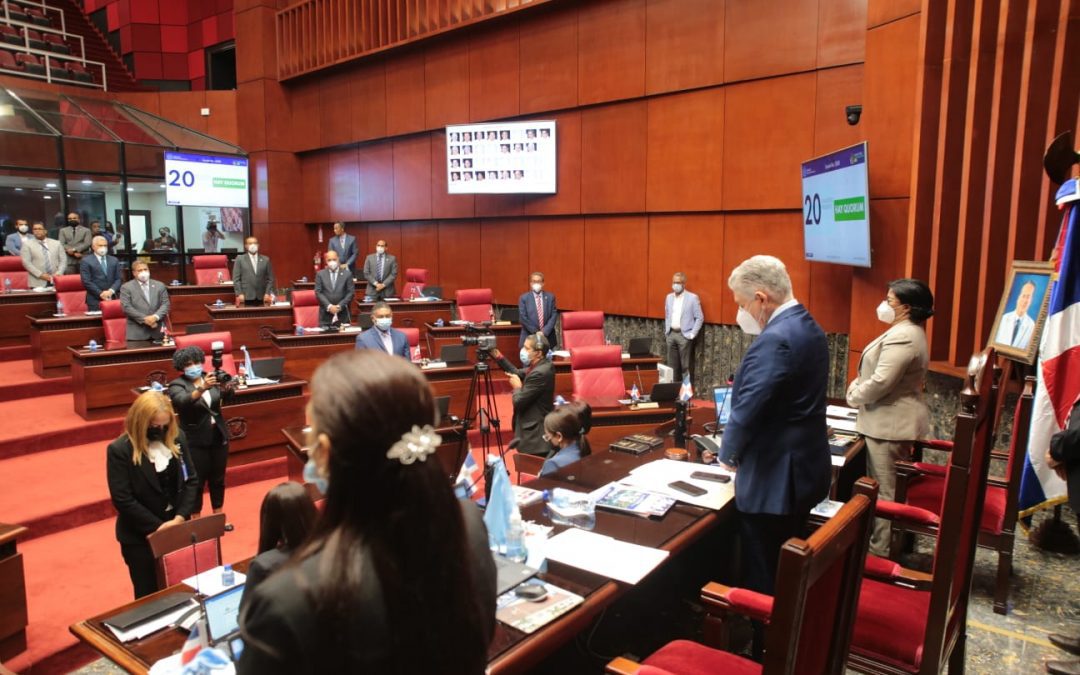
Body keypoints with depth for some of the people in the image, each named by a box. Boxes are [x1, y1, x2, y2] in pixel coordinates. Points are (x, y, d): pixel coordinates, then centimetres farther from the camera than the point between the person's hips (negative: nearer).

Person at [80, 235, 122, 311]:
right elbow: (86, 282, -4)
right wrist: (100, 293, -12)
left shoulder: (114, 260, 17)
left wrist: (111, 291, -8)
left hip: (112, 299, 3)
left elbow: (118, 279, 10)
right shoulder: (86, 261, 4)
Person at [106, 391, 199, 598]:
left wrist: (180, 517, -12)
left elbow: (191, 481, 1)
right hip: (140, 537, -3)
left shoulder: (177, 438, -2)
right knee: (149, 594, 11)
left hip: (176, 528, 3)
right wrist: (158, 526, -17)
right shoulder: (120, 450, -14)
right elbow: (123, 500, -16)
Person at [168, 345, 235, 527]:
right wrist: (202, 388, -47)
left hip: (219, 437, 4)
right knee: (197, 482, 2)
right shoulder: (176, 385, -9)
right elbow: (184, 402, -30)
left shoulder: (210, 378, 2)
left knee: (218, 479, 14)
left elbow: (227, 397, -10)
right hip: (195, 441, -4)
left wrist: (227, 387, -34)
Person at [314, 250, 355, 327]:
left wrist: (340, 306, -10)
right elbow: (318, 292, 1)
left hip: (342, 314, 0)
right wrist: (329, 306, -11)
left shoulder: (347, 274, 5)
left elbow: (351, 292, 1)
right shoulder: (320, 274, 7)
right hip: (325, 313, 1)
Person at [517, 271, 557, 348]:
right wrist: (536, 332, -9)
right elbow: (522, 317, -4)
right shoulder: (523, 298, 2)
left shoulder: (550, 297, 8)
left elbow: (554, 315, 2)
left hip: (548, 337, 2)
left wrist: (545, 331, -10)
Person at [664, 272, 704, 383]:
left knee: (686, 366, -3)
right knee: (672, 365, 9)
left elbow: (700, 318, -5)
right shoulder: (669, 297, 12)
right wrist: (666, 332, 11)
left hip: (684, 335, -5)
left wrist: (692, 334, -9)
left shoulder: (692, 297, -5)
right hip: (671, 334, 5)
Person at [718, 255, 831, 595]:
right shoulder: (809, 328, 9)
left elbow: (748, 409, -24)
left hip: (774, 478, -10)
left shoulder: (774, 340, -23)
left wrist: (729, 455, -5)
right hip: (804, 469, 10)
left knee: (763, 581, 5)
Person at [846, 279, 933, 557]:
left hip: (890, 422, -11)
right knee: (892, 488, 18)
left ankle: (880, 551, 7)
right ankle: (890, 542, 29)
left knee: (884, 491, -2)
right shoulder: (909, 332, 13)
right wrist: (857, 384, 5)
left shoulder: (902, 337, -22)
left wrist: (853, 397, -9)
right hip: (896, 418, 11)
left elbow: (881, 382, -26)